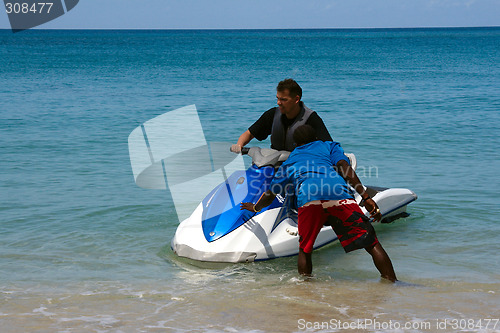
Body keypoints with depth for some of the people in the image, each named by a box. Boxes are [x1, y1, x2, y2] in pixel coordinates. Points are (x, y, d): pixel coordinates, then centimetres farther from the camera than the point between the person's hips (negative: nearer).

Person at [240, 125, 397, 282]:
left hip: (308, 196, 1)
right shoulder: (329, 146, 34)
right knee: (371, 243, 2)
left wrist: (255, 207, 69)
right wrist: (366, 197, 5)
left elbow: (270, 195, 48)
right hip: (338, 194, -1)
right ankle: (392, 283, -7)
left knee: (305, 250, 20)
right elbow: (344, 168, 13)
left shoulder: (289, 162, 39)